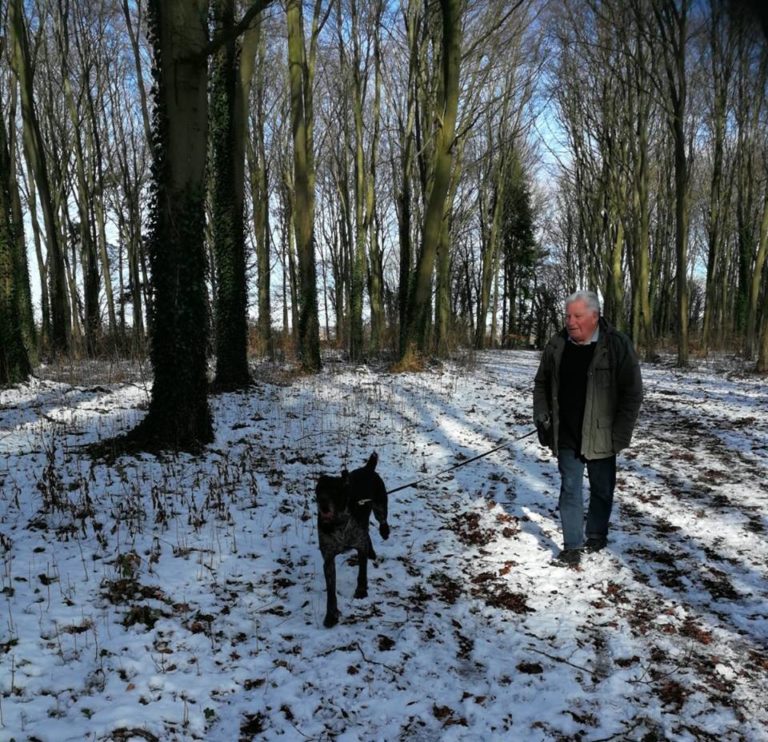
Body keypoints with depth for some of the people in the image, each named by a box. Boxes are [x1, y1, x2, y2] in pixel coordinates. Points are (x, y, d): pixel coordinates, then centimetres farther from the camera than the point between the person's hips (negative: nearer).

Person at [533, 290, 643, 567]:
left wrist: (620, 434, -12)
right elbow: (541, 383, 14)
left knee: (602, 489, 14)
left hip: (600, 437, -2)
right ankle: (573, 546, 13)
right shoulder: (557, 345, 1)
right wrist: (541, 414, 2)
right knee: (570, 490, 5)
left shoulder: (617, 345, -10)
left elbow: (632, 392, -8)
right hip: (566, 437, 2)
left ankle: (596, 536, 34)